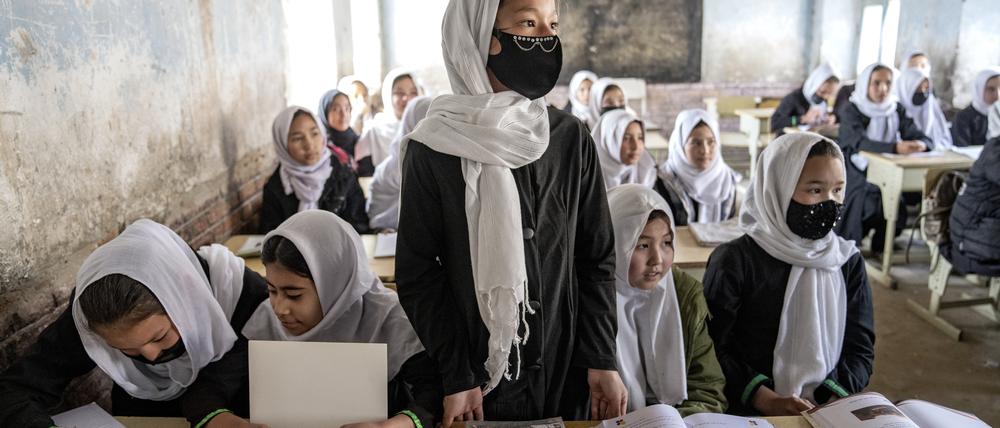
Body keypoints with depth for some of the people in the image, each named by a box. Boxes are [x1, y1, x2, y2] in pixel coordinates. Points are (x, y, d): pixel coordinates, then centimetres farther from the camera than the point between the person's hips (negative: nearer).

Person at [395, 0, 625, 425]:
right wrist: (457, 377, -9)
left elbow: (597, 256, 1)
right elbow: (416, 272, -8)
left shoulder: (572, 138, -3)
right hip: (479, 377, -2)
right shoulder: (434, 149, -12)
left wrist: (602, 359, -4)